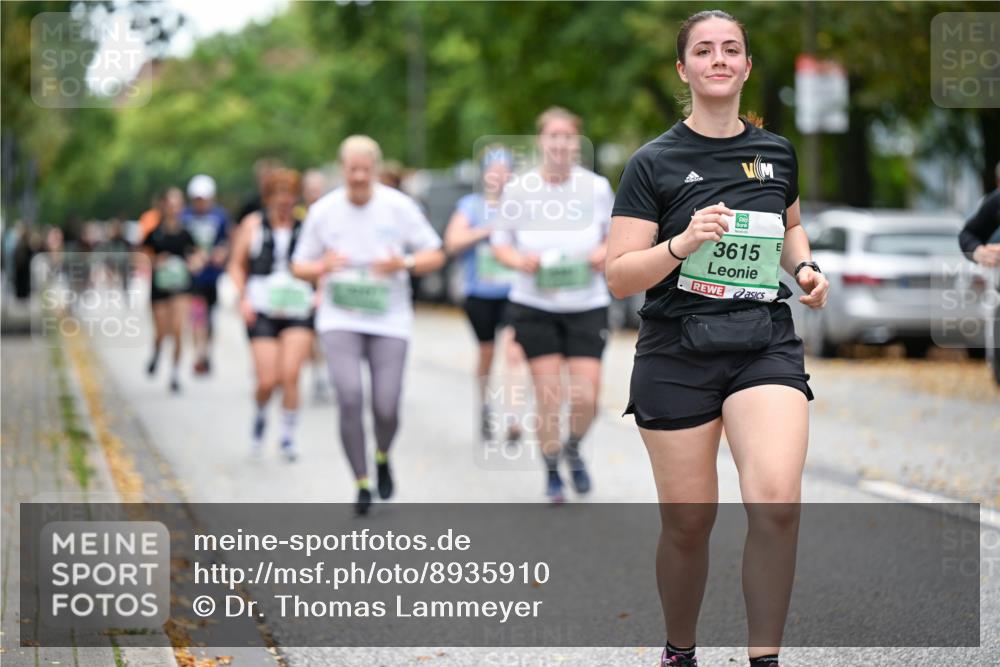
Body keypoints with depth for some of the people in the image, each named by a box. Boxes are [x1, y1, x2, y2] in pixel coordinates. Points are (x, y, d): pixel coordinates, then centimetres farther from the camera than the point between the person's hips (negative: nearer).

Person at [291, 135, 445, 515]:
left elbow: (435, 256, 3)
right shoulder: (323, 211, 1)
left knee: (386, 409, -6)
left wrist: (403, 263, -16)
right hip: (339, 320, 0)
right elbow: (299, 267, 9)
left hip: (389, 321, 0)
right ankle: (362, 485, -3)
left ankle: (382, 458, 29)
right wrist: (323, 267, -13)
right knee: (350, 398, -18)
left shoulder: (399, 206, -2)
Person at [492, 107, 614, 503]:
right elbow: (500, 244, 6)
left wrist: (605, 252, -11)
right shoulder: (518, 190, -4)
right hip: (535, 306, -1)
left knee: (586, 397, -5)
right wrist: (519, 260, -16)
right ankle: (552, 471, 18)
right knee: (548, 395, -3)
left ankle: (573, 450, 27)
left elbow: (616, 235, 11)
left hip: (587, 304, 1)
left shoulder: (596, 187, -2)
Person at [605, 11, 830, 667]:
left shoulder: (777, 152, 9)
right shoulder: (654, 163, -2)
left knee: (777, 501, -21)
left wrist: (805, 266, 8)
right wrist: (681, 245, -22)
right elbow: (619, 277, -6)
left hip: (765, 346, 2)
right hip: (677, 356, -2)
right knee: (688, 521, 3)